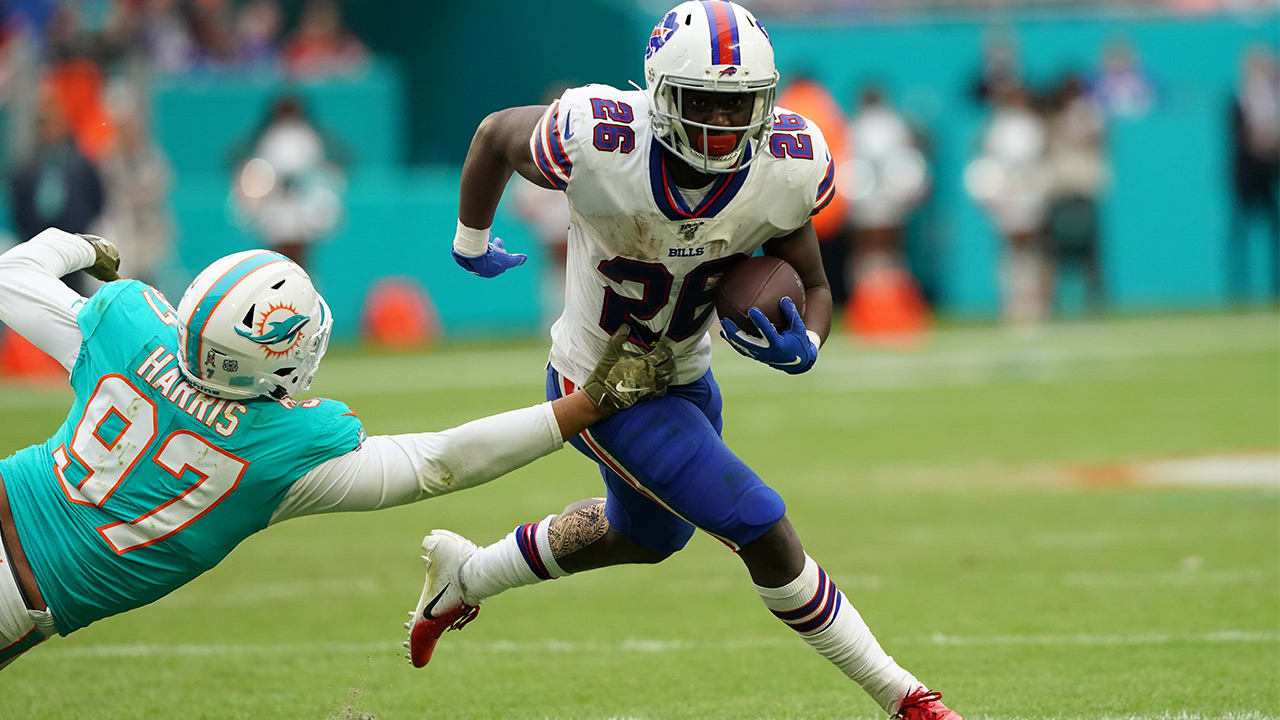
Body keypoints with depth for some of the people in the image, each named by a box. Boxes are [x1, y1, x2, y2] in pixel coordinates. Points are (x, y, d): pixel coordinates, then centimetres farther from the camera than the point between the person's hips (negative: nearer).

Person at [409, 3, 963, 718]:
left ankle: (465, 574, 52)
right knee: (764, 532, -12)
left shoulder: (789, 166, -20)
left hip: (684, 376, 6)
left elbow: (814, 288, -5)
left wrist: (801, 346, -28)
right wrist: (471, 242, 6)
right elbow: (496, 134, -11)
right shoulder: (600, 143, -32)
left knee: (647, 535, 30)